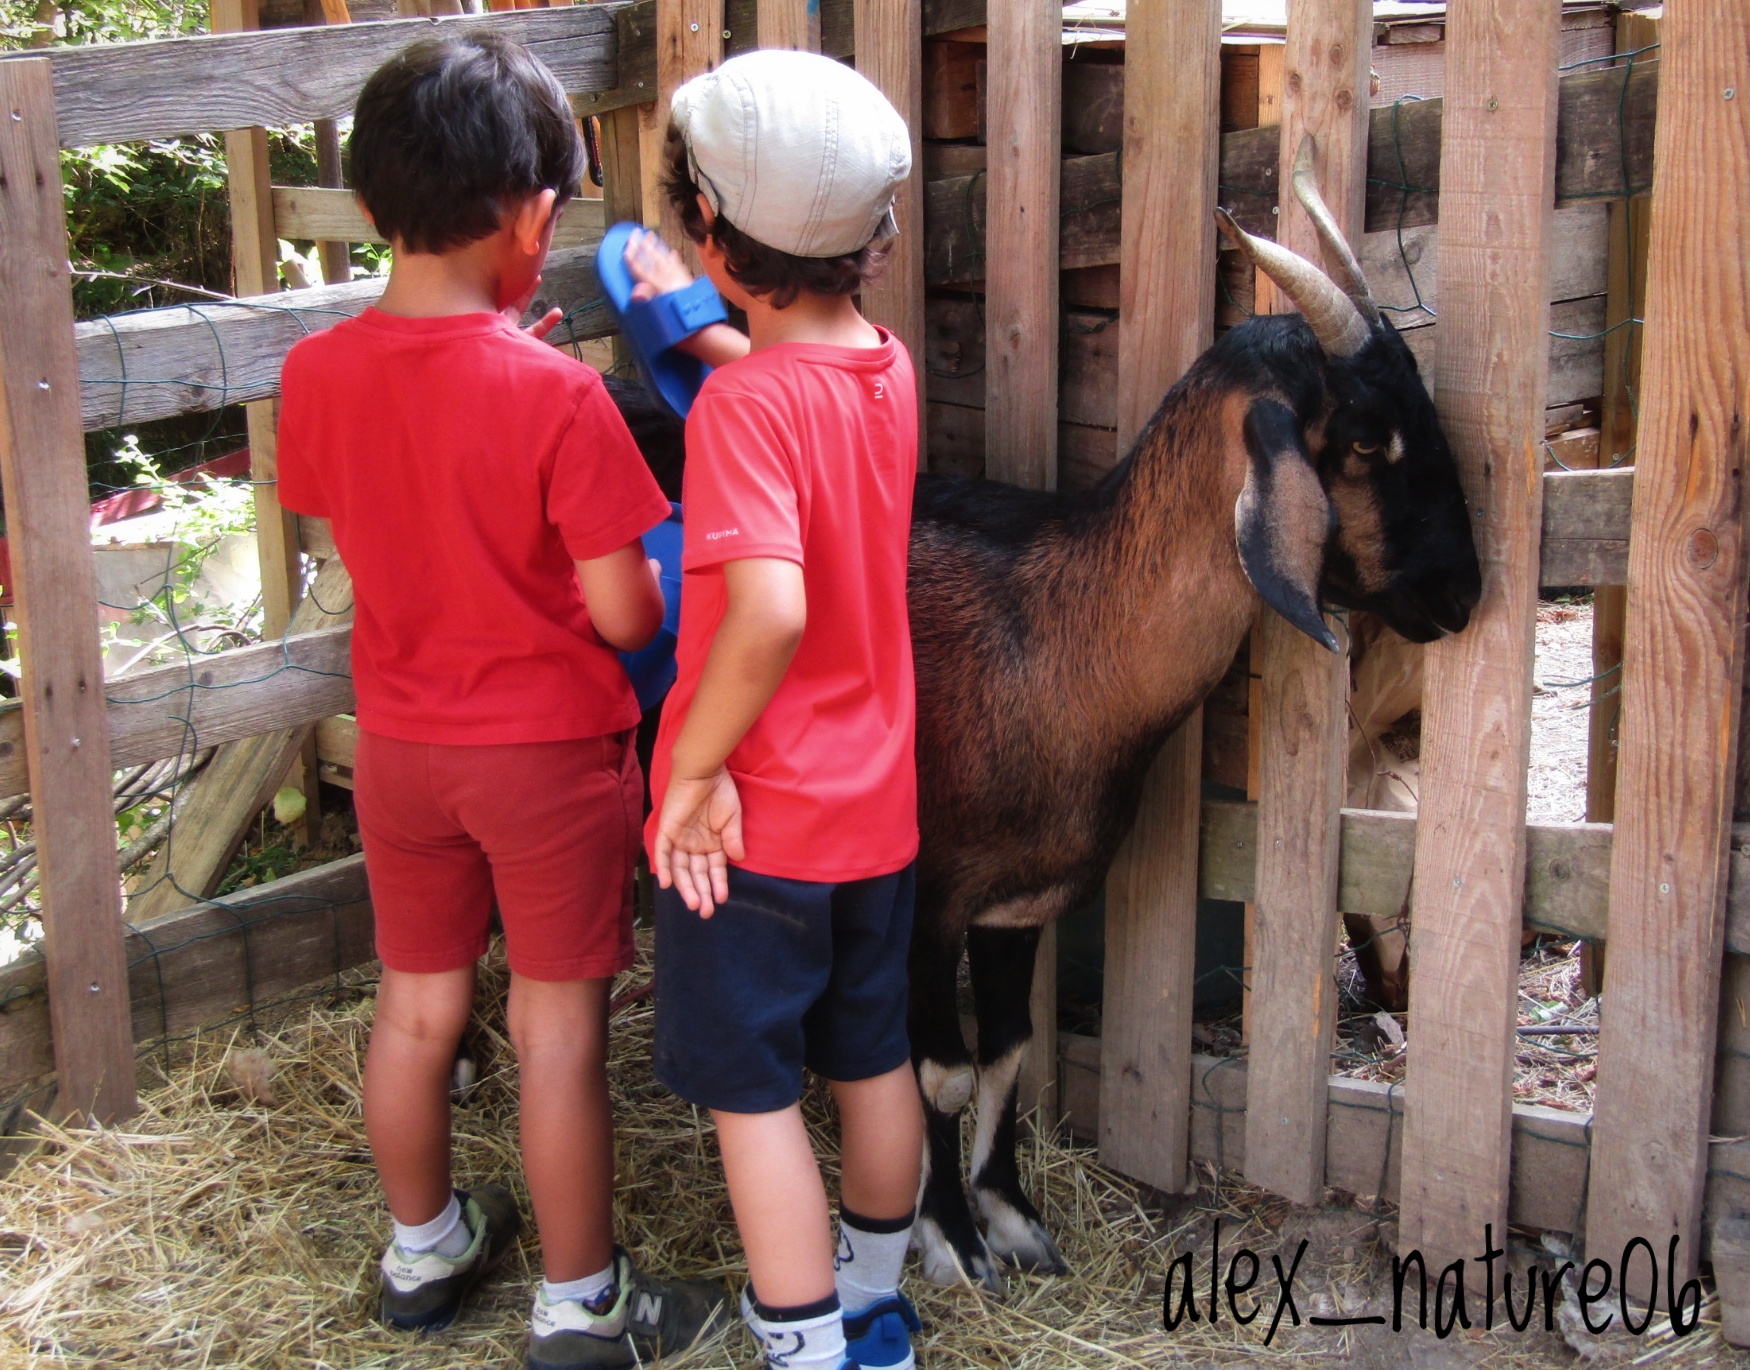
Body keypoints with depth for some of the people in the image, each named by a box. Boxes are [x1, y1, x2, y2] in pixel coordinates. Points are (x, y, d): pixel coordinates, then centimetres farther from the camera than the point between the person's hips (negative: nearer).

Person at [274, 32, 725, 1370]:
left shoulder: (318, 372, -8)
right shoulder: (559, 396, -23)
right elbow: (624, 613, -20)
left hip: (402, 741, 5)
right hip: (550, 749, -5)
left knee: (418, 1004, 20)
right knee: (559, 1025, 7)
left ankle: (424, 1246, 39)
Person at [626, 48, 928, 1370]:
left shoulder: (745, 402, -23)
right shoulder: (888, 368, 0)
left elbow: (770, 610, -35)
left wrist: (695, 766, -23)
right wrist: (695, 326, 30)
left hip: (757, 818, -8)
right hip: (878, 799, 8)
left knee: (753, 1092, 7)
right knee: (876, 1059, 21)